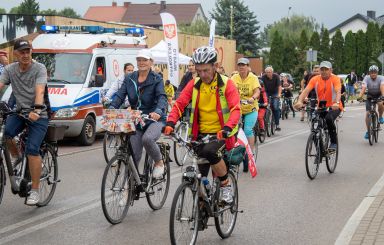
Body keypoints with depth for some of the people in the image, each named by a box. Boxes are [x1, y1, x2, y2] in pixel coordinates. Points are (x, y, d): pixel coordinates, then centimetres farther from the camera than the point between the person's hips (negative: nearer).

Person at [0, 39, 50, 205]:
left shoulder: (39, 68, -9)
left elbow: (39, 91, -23)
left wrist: (36, 109, -40)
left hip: (38, 115, -4)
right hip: (19, 111, 4)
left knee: (32, 149, -18)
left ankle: (35, 190, -7)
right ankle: (16, 159, 4)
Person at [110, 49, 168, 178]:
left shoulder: (156, 79, -6)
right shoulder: (129, 78, 6)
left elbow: (162, 97, -20)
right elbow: (120, 95, -3)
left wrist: (158, 111, -42)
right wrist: (111, 108, -24)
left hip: (154, 119, -4)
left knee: (147, 138, -34)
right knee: (133, 155, 0)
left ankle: (159, 162, -7)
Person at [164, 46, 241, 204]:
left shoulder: (226, 84, -8)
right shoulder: (194, 84, 2)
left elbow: (235, 109, -19)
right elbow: (179, 104, -3)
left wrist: (227, 128, -37)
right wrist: (170, 123, -22)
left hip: (222, 134, -4)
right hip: (201, 134, 4)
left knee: (209, 151, -34)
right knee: (200, 177, 3)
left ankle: (226, 185, -13)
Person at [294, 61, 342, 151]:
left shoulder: (335, 79, -12)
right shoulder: (315, 79, -5)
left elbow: (338, 92, -28)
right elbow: (306, 91, -16)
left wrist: (336, 103, -48)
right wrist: (300, 101, -35)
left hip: (334, 107, -4)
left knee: (329, 118, -33)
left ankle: (334, 142, -18)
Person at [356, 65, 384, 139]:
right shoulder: (367, 78, -21)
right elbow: (363, 87, -34)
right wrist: (360, 96, -52)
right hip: (370, 95, 1)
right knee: (367, 113, -9)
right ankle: (368, 131, 5)